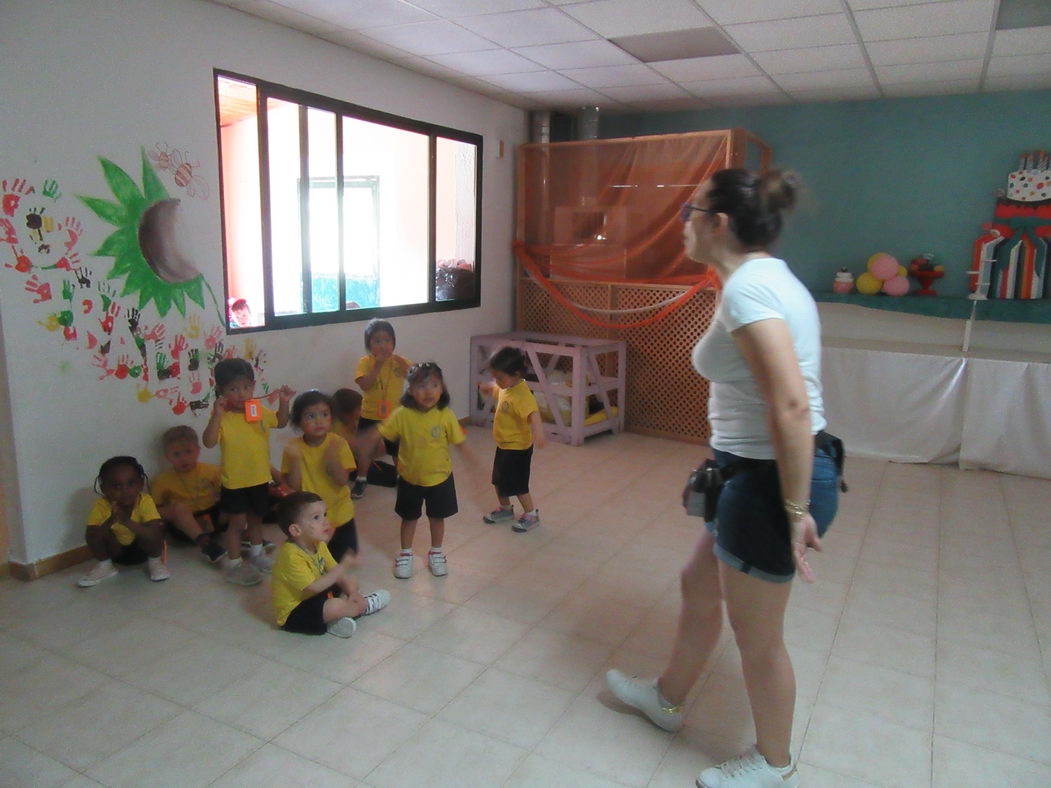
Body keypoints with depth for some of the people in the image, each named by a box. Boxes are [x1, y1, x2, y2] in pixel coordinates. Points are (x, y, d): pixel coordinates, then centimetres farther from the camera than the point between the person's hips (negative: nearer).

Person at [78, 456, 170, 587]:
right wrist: (110, 521, -48)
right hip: (117, 550, 2)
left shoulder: (145, 501, -28)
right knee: (99, 533, -27)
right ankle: (104, 565, 2)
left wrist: (127, 521, -52)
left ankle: (155, 562, -2)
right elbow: (89, 538, -31)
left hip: (143, 549, -2)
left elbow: (155, 535, -39)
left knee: (158, 528, -32)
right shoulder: (101, 505, -23)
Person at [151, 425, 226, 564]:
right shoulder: (162, 480, 1)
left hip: (213, 517, 2)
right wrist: (170, 511, -20)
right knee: (179, 507, -32)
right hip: (184, 523, -2)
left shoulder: (211, 470, 4)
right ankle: (204, 543, -48)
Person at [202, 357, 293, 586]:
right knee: (237, 523, 6)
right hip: (234, 482, -5)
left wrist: (283, 402, -4)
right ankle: (233, 564, 23)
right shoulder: (222, 417, -19)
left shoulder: (260, 410, -3)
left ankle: (256, 552, 45)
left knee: (256, 517, 24)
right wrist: (217, 414, -39)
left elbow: (280, 422, 12)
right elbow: (209, 442, -32)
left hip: (260, 478, 5)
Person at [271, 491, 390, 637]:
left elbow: (335, 573, 4)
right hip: (293, 613, -10)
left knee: (352, 582, 16)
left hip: (313, 598, 10)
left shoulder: (319, 545, -1)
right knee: (336, 606, -31)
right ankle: (364, 606, 1)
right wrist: (343, 567, -33)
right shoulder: (292, 556, -29)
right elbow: (313, 588, -33)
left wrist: (352, 592, -12)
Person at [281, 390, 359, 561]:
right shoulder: (294, 447, -12)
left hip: (339, 515, 0)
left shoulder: (338, 443, -14)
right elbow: (293, 485, -15)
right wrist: (295, 459, -29)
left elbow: (343, 481, -19)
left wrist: (332, 458, -33)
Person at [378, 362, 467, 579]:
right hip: (410, 479, 0)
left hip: (439, 478, 0)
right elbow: (381, 435, -10)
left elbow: (460, 442, -9)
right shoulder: (402, 415, -19)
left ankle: (436, 553, 41)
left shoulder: (446, 415, -18)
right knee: (409, 518, 18)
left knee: (437, 517, 18)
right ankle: (405, 555, 39)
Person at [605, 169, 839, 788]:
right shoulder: (772, 276, 9)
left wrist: (796, 509, -22)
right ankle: (668, 698, 49)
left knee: (757, 633, 11)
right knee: (700, 586, 25)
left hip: (772, 480, -10)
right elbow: (795, 389, 14)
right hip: (765, 472, 10)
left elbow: (791, 404, -28)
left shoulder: (746, 286, -21)